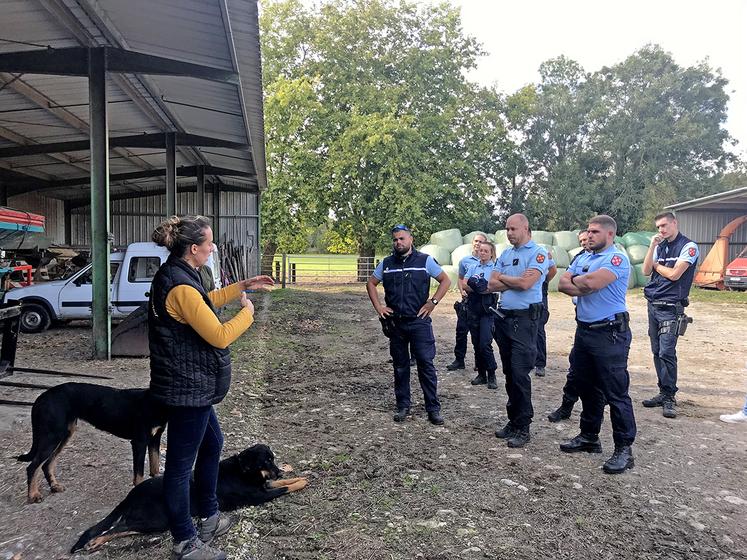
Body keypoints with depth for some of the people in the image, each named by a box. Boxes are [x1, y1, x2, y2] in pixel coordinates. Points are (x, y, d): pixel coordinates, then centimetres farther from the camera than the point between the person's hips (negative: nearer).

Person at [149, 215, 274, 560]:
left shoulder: (175, 275, 7)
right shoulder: (182, 288, -25)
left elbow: (208, 301, 24)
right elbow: (220, 336, -24)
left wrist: (243, 286, 20)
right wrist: (247, 311, -8)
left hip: (191, 386, 11)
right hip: (188, 388, -11)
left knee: (212, 443, 23)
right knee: (181, 464, 3)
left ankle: (209, 518, 38)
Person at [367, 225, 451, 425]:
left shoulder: (425, 260, -2)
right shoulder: (386, 263, 7)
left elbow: (446, 280, 2)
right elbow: (371, 284, 17)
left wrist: (433, 302, -7)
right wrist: (378, 307, 6)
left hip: (419, 321, -3)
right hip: (395, 323, 3)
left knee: (426, 364, -3)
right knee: (400, 366, 10)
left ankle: (433, 408, 6)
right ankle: (403, 406, 21)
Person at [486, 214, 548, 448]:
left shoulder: (538, 253, -6)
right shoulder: (505, 254, 14)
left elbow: (526, 283, -19)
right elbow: (492, 285, 6)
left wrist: (503, 278, -3)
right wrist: (515, 281, -8)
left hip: (524, 319, -7)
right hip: (503, 317, 7)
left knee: (520, 374, -8)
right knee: (509, 373, 13)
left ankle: (522, 428, 2)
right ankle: (513, 420, 23)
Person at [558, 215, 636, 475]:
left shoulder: (617, 258, -11)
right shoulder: (583, 259, 15)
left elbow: (591, 282, -24)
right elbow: (563, 284, 5)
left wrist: (575, 280, -3)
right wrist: (584, 286, -12)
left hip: (610, 334, -9)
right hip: (584, 331, 9)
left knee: (616, 393, -4)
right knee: (587, 389, 17)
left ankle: (624, 449, 4)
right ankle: (589, 437, 30)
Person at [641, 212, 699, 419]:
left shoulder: (688, 247, -5)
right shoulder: (659, 246, 14)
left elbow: (674, 274, -14)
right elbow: (646, 271, 4)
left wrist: (656, 264, 4)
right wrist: (652, 246, -3)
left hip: (671, 307, -6)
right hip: (653, 305, 7)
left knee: (666, 353, -11)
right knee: (657, 352, 8)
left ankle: (669, 397, -2)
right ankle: (664, 392, 17)